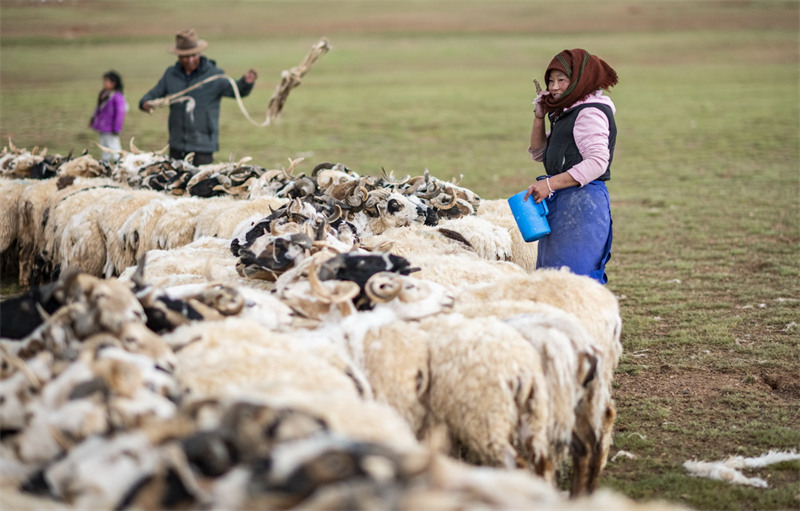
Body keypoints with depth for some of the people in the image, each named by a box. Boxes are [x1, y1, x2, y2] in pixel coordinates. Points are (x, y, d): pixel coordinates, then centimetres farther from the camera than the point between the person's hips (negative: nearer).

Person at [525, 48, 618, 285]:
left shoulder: (590, 113, -12)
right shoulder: (569, 113, 19)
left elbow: (597, 163, -22)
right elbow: (539, 153, 25)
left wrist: (550, 184, -25)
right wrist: (539, 116, 11)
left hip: (581, 203, -10)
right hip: (563, 203, 10)